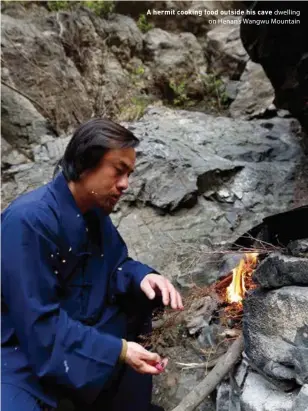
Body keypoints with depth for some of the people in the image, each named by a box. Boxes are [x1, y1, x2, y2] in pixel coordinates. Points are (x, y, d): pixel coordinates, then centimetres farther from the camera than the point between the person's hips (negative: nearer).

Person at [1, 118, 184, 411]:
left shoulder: (94, 209, -2)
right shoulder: (28, 220, -27)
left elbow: (116, 264, 7)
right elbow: (39, 323, -27)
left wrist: (142, 277, -15)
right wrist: (116, 350, -27)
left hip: (80, 330, 8)